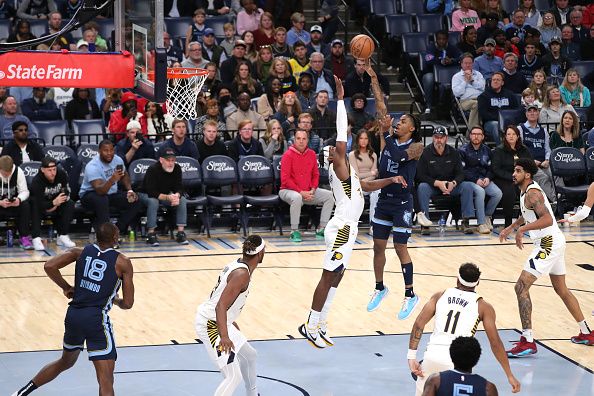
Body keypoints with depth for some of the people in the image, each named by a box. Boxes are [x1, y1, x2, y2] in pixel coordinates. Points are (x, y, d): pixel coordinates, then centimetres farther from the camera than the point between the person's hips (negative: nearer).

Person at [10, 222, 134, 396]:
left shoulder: (81, 252, 9)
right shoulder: (123, 263, 0)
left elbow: (49, 266, -4)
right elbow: (127, 304, 0)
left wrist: (67, 288, 11)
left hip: (73, 314, 6)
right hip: (97, 318, -6)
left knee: (66, 362, 32)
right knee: (106, 381, -8)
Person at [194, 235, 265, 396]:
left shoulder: (236, 265, 9)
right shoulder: (242, 274, -20)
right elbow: (220, 306, -30)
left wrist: (231, 323, 37)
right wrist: (224, 337, -41)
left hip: (216, 321, 10)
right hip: (210, 324, -10)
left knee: (249, 355, 27)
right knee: (234, 376, -15)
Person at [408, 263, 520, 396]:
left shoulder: (440, 295, 14)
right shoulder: (483, 307, 6)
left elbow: (419, 324, 5)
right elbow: (495, 343, 4)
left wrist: (412, 357, 4)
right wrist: (510, 376, 9)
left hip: (432, 355, 3)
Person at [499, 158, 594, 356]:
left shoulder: (532, 193, -18)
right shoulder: (527, 190, 13)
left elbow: (547, 219, -31)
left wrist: (522, 229, -34)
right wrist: (512, 227, 27)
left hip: (548, 243, -11)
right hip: (554, 242, 11)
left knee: (521, 287, -14)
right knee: (562, 289, 24)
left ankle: (527, 342, -19)